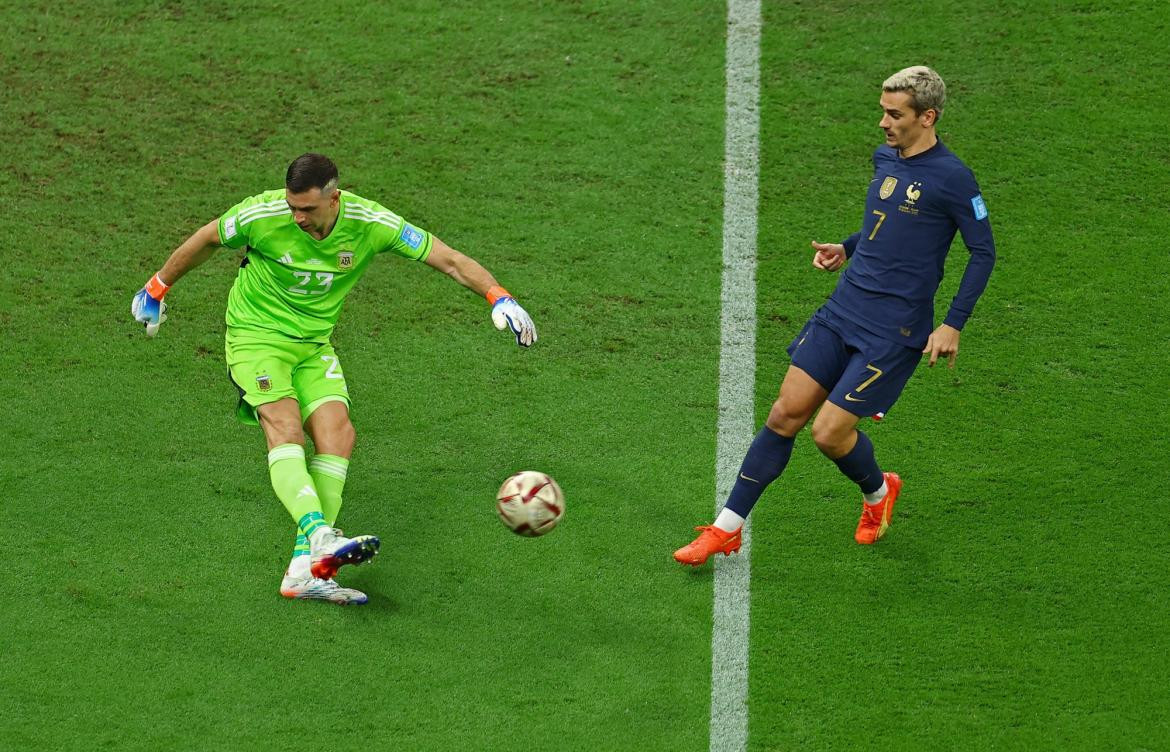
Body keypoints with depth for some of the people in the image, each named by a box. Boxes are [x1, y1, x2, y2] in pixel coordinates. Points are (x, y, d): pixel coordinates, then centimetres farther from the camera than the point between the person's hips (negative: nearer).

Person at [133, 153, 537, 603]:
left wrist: (498, 297, -23)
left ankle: (305, 572, -19)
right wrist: (157, 289, 11)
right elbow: (206, 241, -1)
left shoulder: (370, 223, -15)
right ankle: (320, 537, -46)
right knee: (285, 428, -27)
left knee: (337, 432, -18)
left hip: (314, 345, 3)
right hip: (256, 336, -3)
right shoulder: (262, 215, -20)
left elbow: (446, 257, -11)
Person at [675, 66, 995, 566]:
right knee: (786, 414, 1)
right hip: (842, 311, 7)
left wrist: (953, 326, -12)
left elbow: (983, 252, -8)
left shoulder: (951, 178, -14)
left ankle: (878, 491, 25)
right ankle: (727, 529, 7)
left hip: (893, 331, -7)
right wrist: (847, 248, 10)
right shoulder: (885, 158, 9)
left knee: (829, 432, -9)